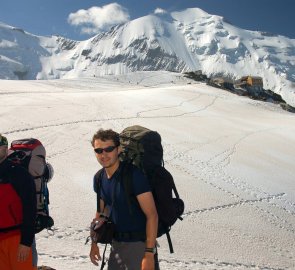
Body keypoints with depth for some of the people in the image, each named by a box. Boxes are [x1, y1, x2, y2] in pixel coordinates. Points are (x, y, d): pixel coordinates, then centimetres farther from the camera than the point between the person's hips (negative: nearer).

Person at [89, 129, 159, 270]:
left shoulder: (134, 175, -20)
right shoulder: (99, 178, 1)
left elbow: (152, 215, -22)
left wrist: (149, 254, -25)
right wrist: (94, 243, 16)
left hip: (138, 244, -6)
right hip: (116, 242, 6)